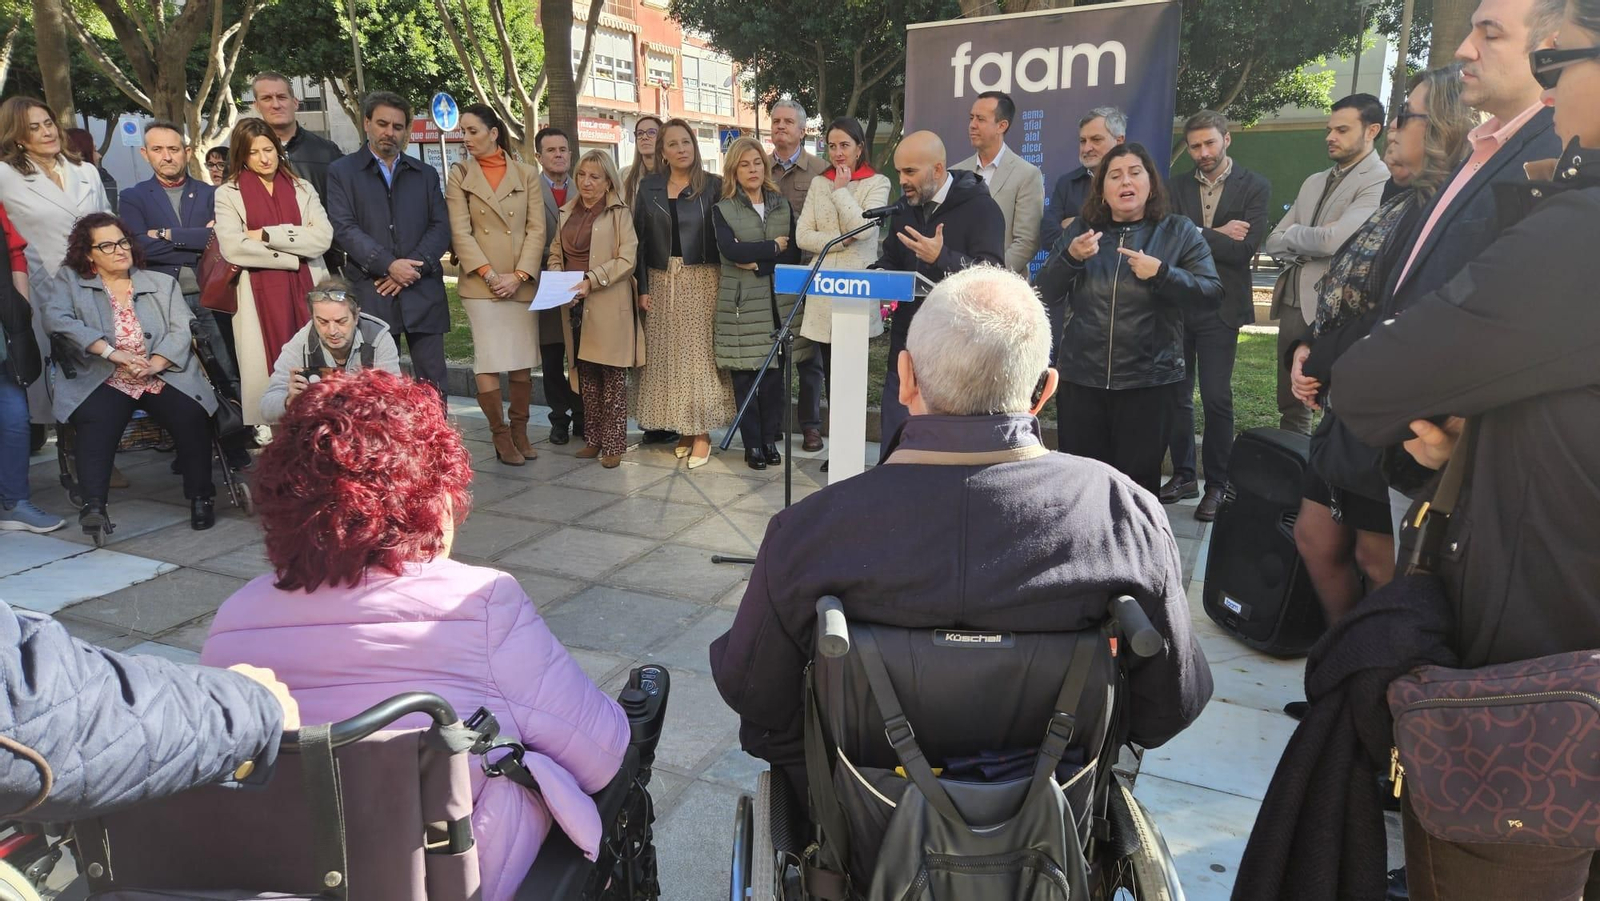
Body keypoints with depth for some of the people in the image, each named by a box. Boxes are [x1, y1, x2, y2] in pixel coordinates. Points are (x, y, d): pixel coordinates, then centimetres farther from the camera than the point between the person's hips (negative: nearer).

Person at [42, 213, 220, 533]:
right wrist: (111, 352, -16)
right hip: (103, 381, -1)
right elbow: (56, 319, -4)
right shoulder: (70, 280, 15)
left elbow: (181, 330, 4)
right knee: (97, 423, -33)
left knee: (192, 416, -28)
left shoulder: (163, 283, 18)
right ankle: (93, 506, -36)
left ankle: (200, 498, -16)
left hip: (165, 377, 1)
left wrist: (154, 364, -15)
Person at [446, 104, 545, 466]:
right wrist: (490, 275, -12)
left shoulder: (525, 174, 8)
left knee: (523, 361, 6)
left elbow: (536, 229, 2)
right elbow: (460, 232, -2)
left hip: (523, 282, 2)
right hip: (480, 283, -1)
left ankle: (520, 431, 17)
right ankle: (500, 436, 7)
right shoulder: (459, 175, 5)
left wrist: (519, 276, -9)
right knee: (488, 362, -3)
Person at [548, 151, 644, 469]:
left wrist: (591, 281, -18)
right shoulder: (568, 211, 14)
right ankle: (593, 438, 20)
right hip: (575, 306, 5)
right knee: (586, 374, 10)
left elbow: (626, 258, -10)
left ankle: (614, 443, 5)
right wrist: (555, 276, -2)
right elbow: (556, 252, 18)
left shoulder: (619, 213, -2)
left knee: (613, 375, -1)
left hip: (608, 306, -5)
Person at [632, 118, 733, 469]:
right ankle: (681, 428, 14)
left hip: (702, 281, -3)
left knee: (700, 353, -3)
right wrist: (642, 287, -1)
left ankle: (702, 432, 3)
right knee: (668, 355, 4)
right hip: (662, 282, 3)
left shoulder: (713, 186, 0)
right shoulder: (649, 187, 8)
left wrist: (722, 283, -8)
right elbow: (640, 239, 6)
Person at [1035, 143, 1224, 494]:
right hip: (1081, 378, 2)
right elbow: (1045, 292, 3)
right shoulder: (1081, 229, 8)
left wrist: (1161, 273, -19)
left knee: (1138, 483, 6)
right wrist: (1071, 257, -15)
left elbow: (1212, 294, -5)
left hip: (1148, 380, -2)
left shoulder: (1178, 232, 2)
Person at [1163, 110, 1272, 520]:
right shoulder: (1178, 186, 9)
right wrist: (1216, 236, -12)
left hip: (1220, 307, -3)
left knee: (1216, 398, -2)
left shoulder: (1254, 187, 1)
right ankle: (1183, 475, 21)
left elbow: (1244, 248, -12)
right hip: (1176, 304, 3)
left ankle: (1216, 485, 8)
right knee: (1176, 394, 8)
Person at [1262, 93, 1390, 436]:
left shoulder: (1381, 180, -8)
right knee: (1290, 404, 15)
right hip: (1292, 302, 8)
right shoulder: (1313, 182, 18)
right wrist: (1306, 248, -7)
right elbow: (1273, 242, 13)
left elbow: (1333, 240, -20)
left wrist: (1292, 235, -1)